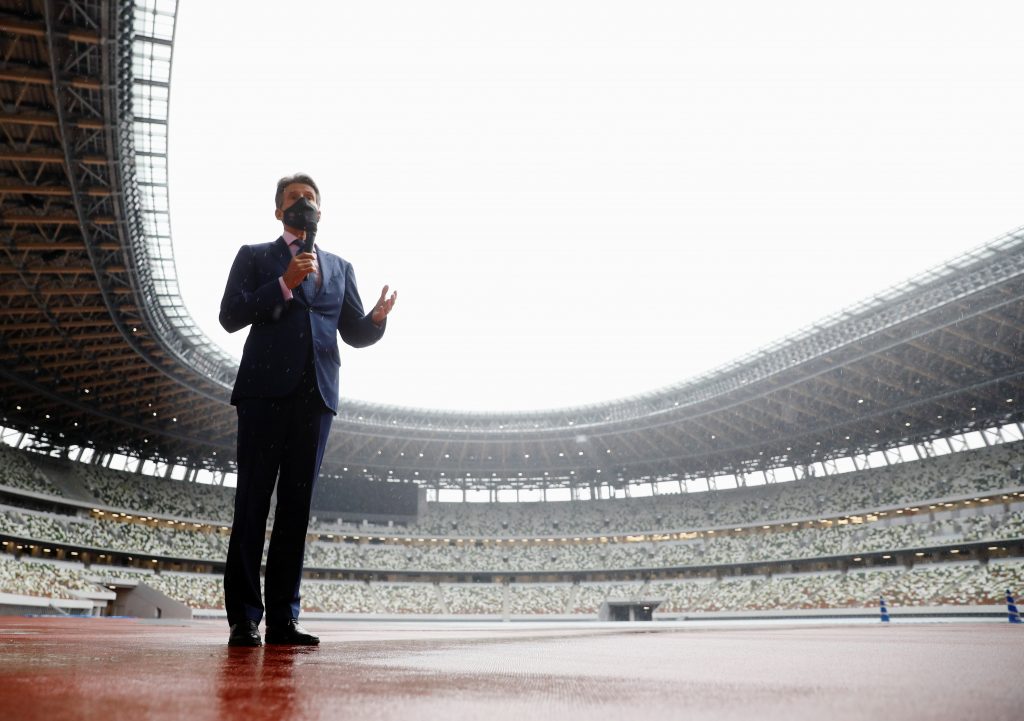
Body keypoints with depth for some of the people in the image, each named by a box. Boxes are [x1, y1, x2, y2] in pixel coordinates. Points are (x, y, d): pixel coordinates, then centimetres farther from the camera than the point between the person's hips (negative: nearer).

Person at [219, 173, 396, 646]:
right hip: (266, 390, -2)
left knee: (297, 506, 3)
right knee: (253, 503, -2)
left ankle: (283, 619, 7)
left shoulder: (340, 267, 22)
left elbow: (354, 333, 15)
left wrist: (377, 319, -7)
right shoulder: (254, 257, 14)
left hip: (316, 394, 3)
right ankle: (244, 618, 3)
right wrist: (284, 284, -10)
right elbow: (230, 315, 0)